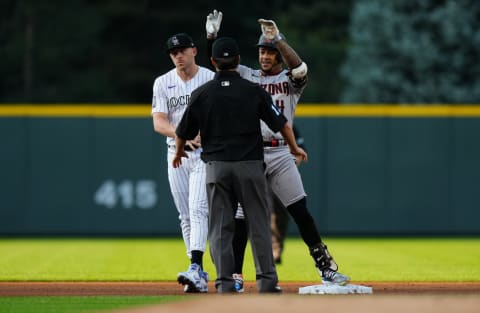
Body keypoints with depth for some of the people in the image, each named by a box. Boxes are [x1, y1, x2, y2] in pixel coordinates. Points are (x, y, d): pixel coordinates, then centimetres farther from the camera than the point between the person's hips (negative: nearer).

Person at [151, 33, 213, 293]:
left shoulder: (212, 80, -2)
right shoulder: (162, 83, 5)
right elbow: (158, 123, -5)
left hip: (205, 153, -4)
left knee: (198, 210, -18)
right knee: (186, 216, 6)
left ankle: (195, 268, -28)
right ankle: (199, 275, 12)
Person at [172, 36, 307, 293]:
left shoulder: (201, 94, 1)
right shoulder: (253, 91, -2)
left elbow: (183, 133, 8)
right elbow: (281, 123, 3)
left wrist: (179, 154, 29)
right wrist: (294, 148, 21)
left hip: (216, 167, 1)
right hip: (250, 166, -1)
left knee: (220, 226, 5)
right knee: (258, 223, 6)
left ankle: (224, 282, 0)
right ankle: (266, 280, 5)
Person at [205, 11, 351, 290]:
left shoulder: (290, 80, 6)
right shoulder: (245, 76, 14)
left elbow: (300, 67, -16)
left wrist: (278, 38, -23)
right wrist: (212, 35, -11)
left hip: (279, 154, -1)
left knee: (302, 213, -5)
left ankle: (327, 268, 0)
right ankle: (235, 275, 7)